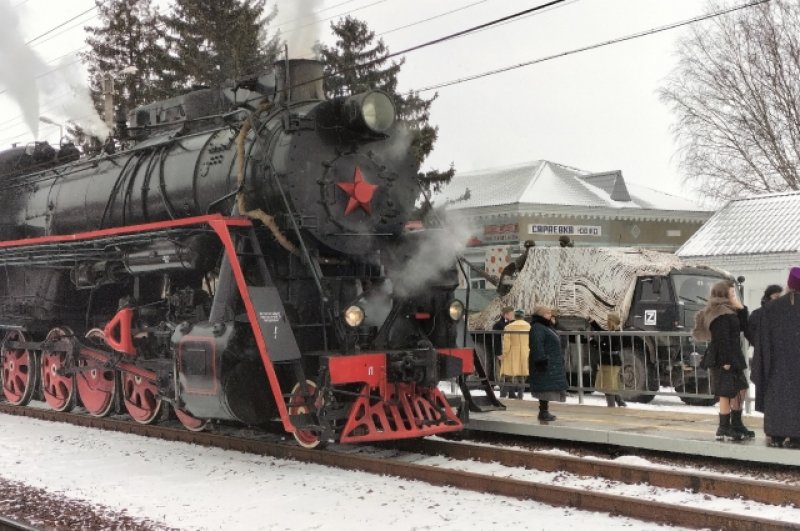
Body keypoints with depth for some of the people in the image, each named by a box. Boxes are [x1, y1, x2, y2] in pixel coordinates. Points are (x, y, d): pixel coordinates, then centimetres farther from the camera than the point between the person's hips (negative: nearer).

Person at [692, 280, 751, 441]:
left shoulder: (727, 311, 16)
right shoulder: (721, 314, -18)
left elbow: (743, 327, 15)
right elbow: (722, 339, -22)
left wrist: (741, 308, 5)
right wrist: (726, 361, -24)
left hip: (732, 358, 11)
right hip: (723, 360, -11)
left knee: (741, 389, 17)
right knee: (728, 393, -4)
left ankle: (736, 424, 26)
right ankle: (724, 430, 4)